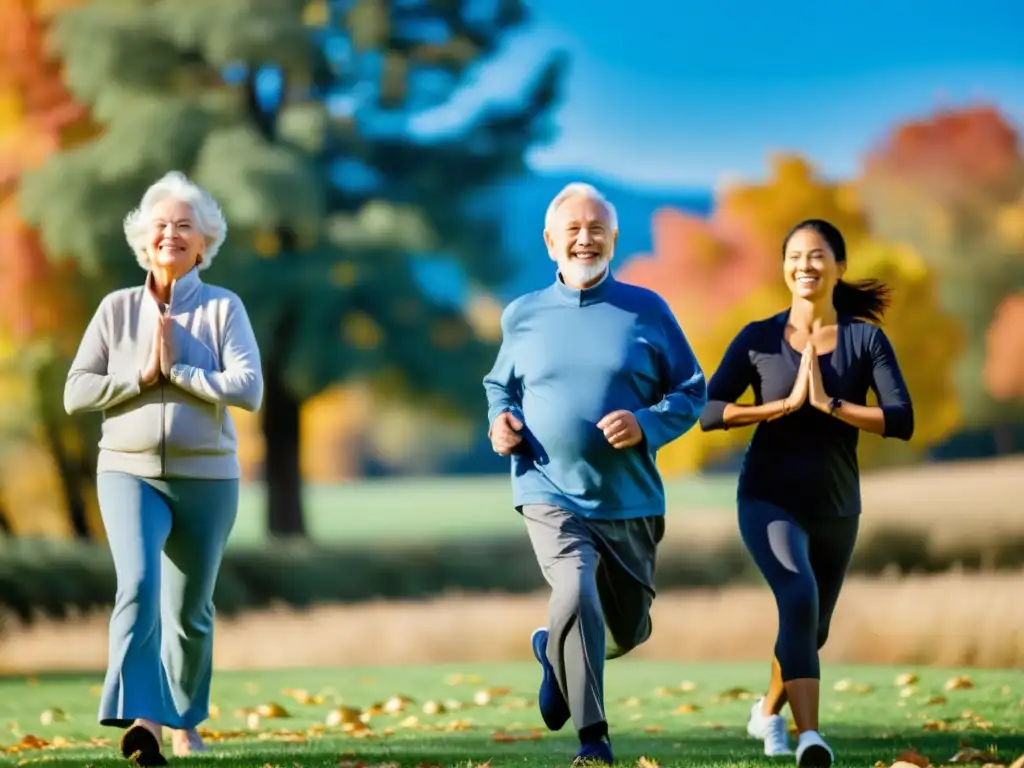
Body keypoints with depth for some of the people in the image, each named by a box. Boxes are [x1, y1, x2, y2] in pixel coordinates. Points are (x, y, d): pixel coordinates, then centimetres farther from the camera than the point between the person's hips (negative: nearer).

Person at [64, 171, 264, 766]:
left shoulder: (223, 308, -1)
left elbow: (249, 389, -14)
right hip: (130, 472, -1)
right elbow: (77, 394, 0)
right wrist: (141, 375, -11)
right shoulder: (117, 308, 3)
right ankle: (140, 718, -34)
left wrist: (176, 368, -14)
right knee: (138, 584, -23)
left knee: (191, 609, 11)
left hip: (206, 477, 1)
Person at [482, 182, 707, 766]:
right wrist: (500, 420, -3)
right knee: (575, 595, -26)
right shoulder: (522, 316, 4)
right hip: (551, 494, -1)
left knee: (628, 630, 14)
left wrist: (646, 424, -16)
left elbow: (692, 392, 2)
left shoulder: (646, 311, -1)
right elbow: (499, 385, 19)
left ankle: (554, 651, 49)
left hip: (629, 499, 2)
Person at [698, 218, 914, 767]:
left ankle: (769, 711, 48)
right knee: (799, 597, -29)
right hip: (769, 501, -3)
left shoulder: (865, 339, -5)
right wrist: (786, 403, -19)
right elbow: (709, 413, -11)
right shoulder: (757, 339, -5)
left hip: (835, 509, 3)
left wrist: (827, 403, -23)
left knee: (814, 628, 19)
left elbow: (902, 421, -13)